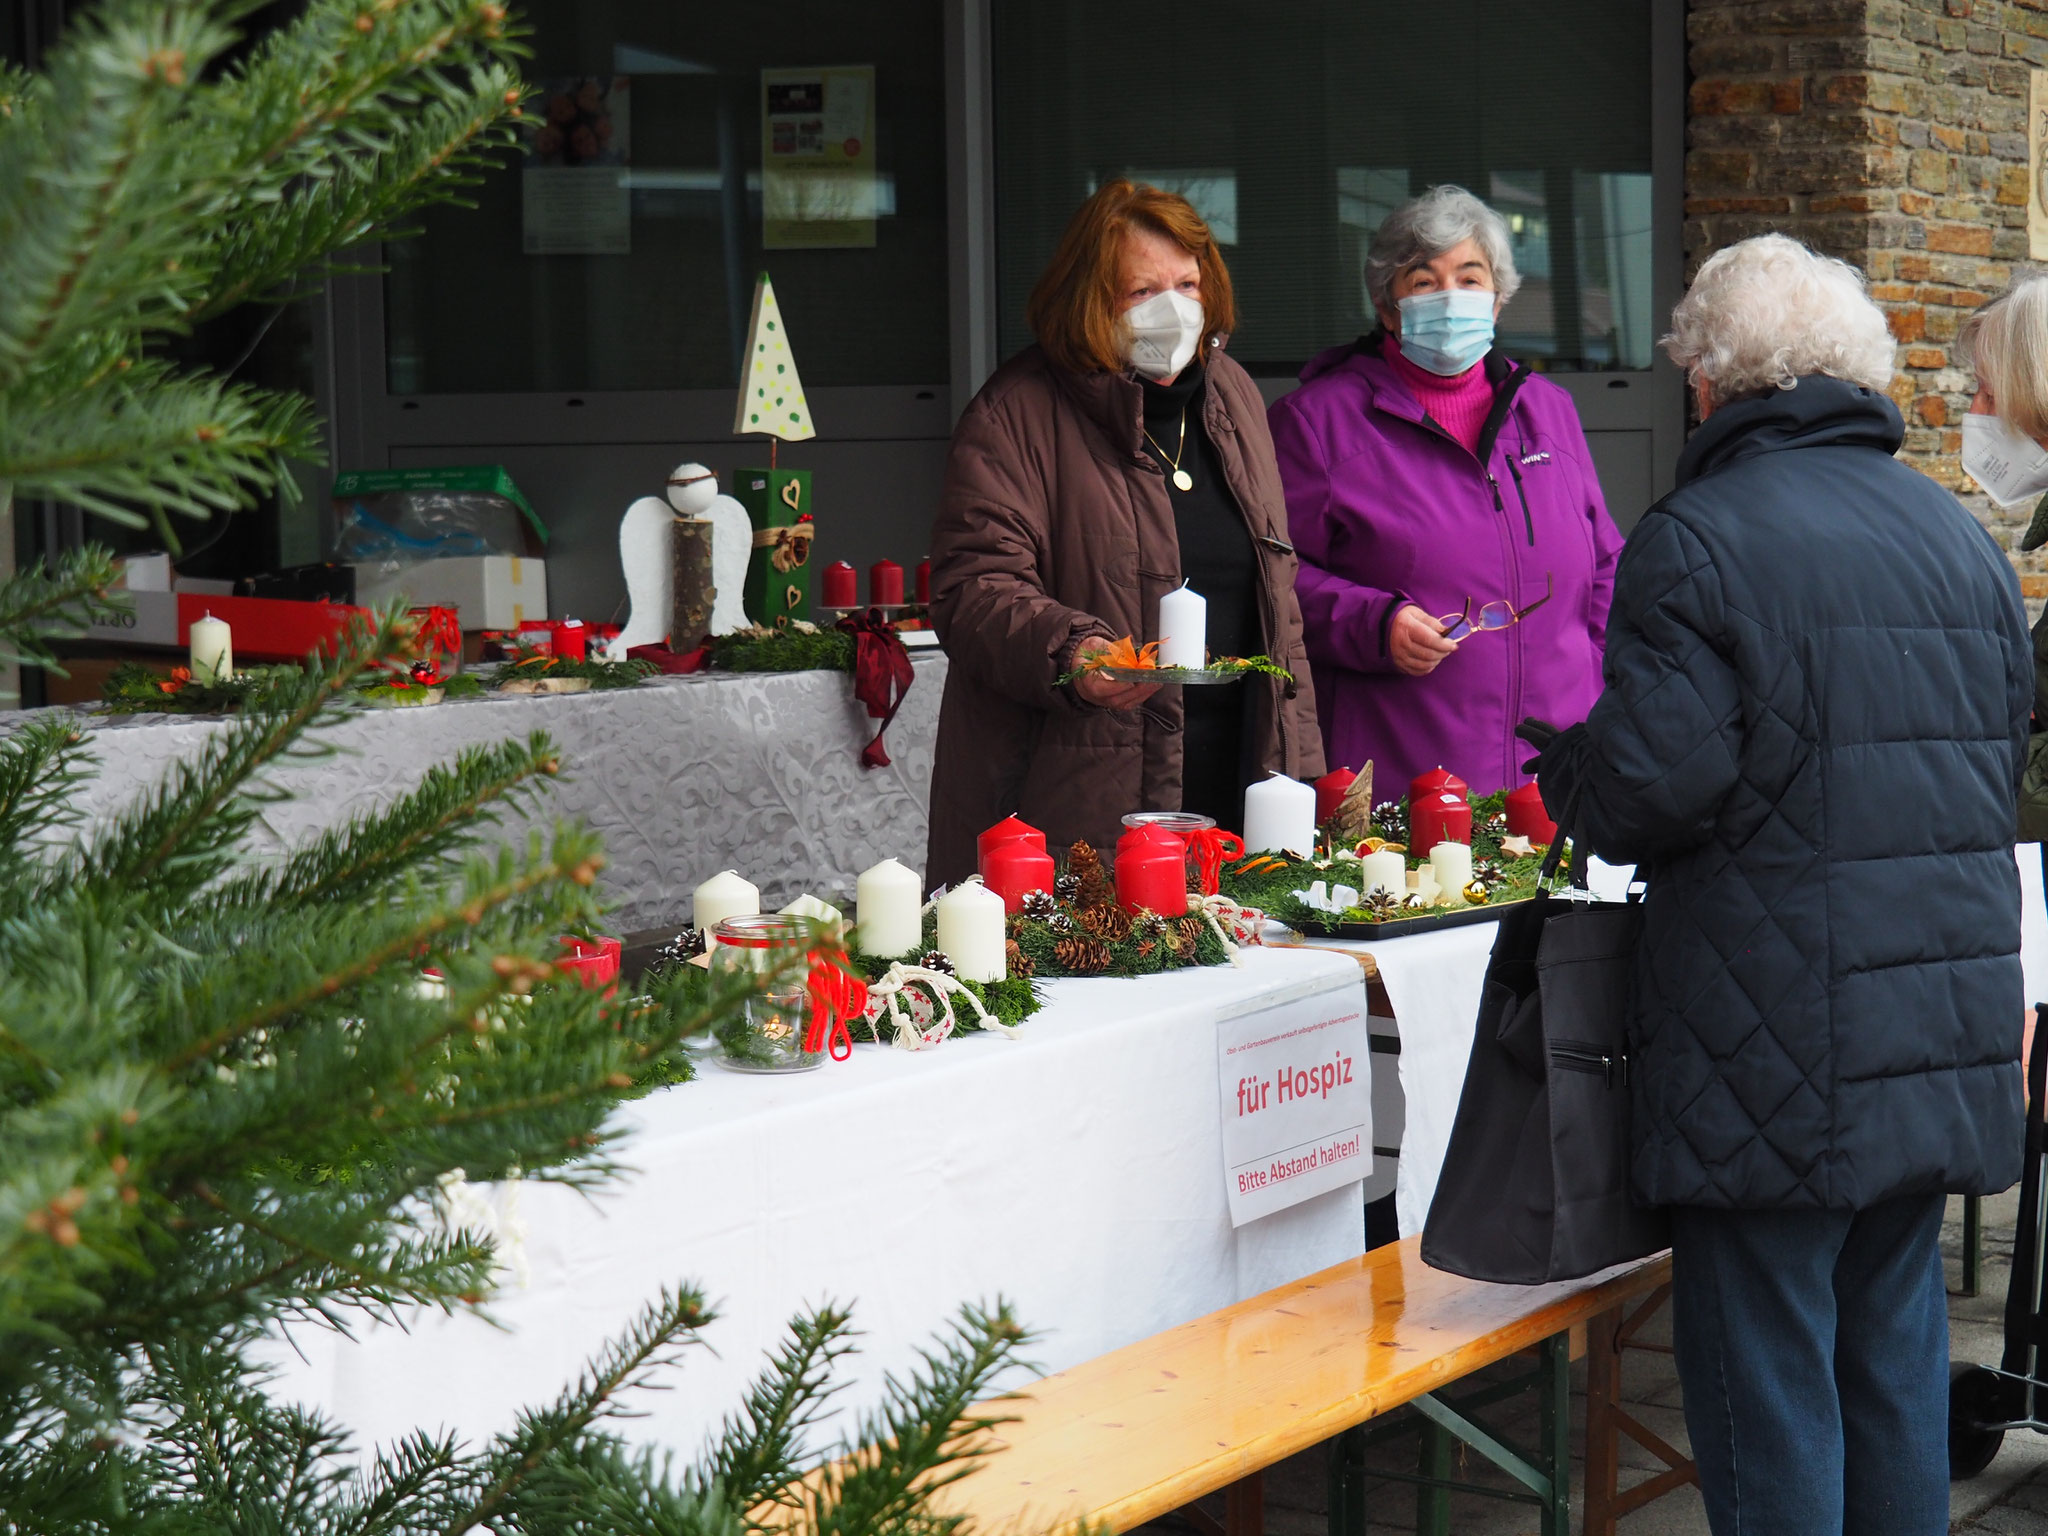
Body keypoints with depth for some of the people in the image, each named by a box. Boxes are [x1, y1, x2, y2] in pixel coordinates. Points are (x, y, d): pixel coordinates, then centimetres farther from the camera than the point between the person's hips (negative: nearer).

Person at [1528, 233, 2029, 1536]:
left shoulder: (1696, 542, -12)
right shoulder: (1964, 539, 9)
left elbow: (1649, 785, -17)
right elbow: (2006, 764, 17)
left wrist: (1562, 766, 3)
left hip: (1775, 1051, -6)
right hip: (1945, 1032, 7)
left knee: (1763, 1370, 2)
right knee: (1894, 1351, 17)